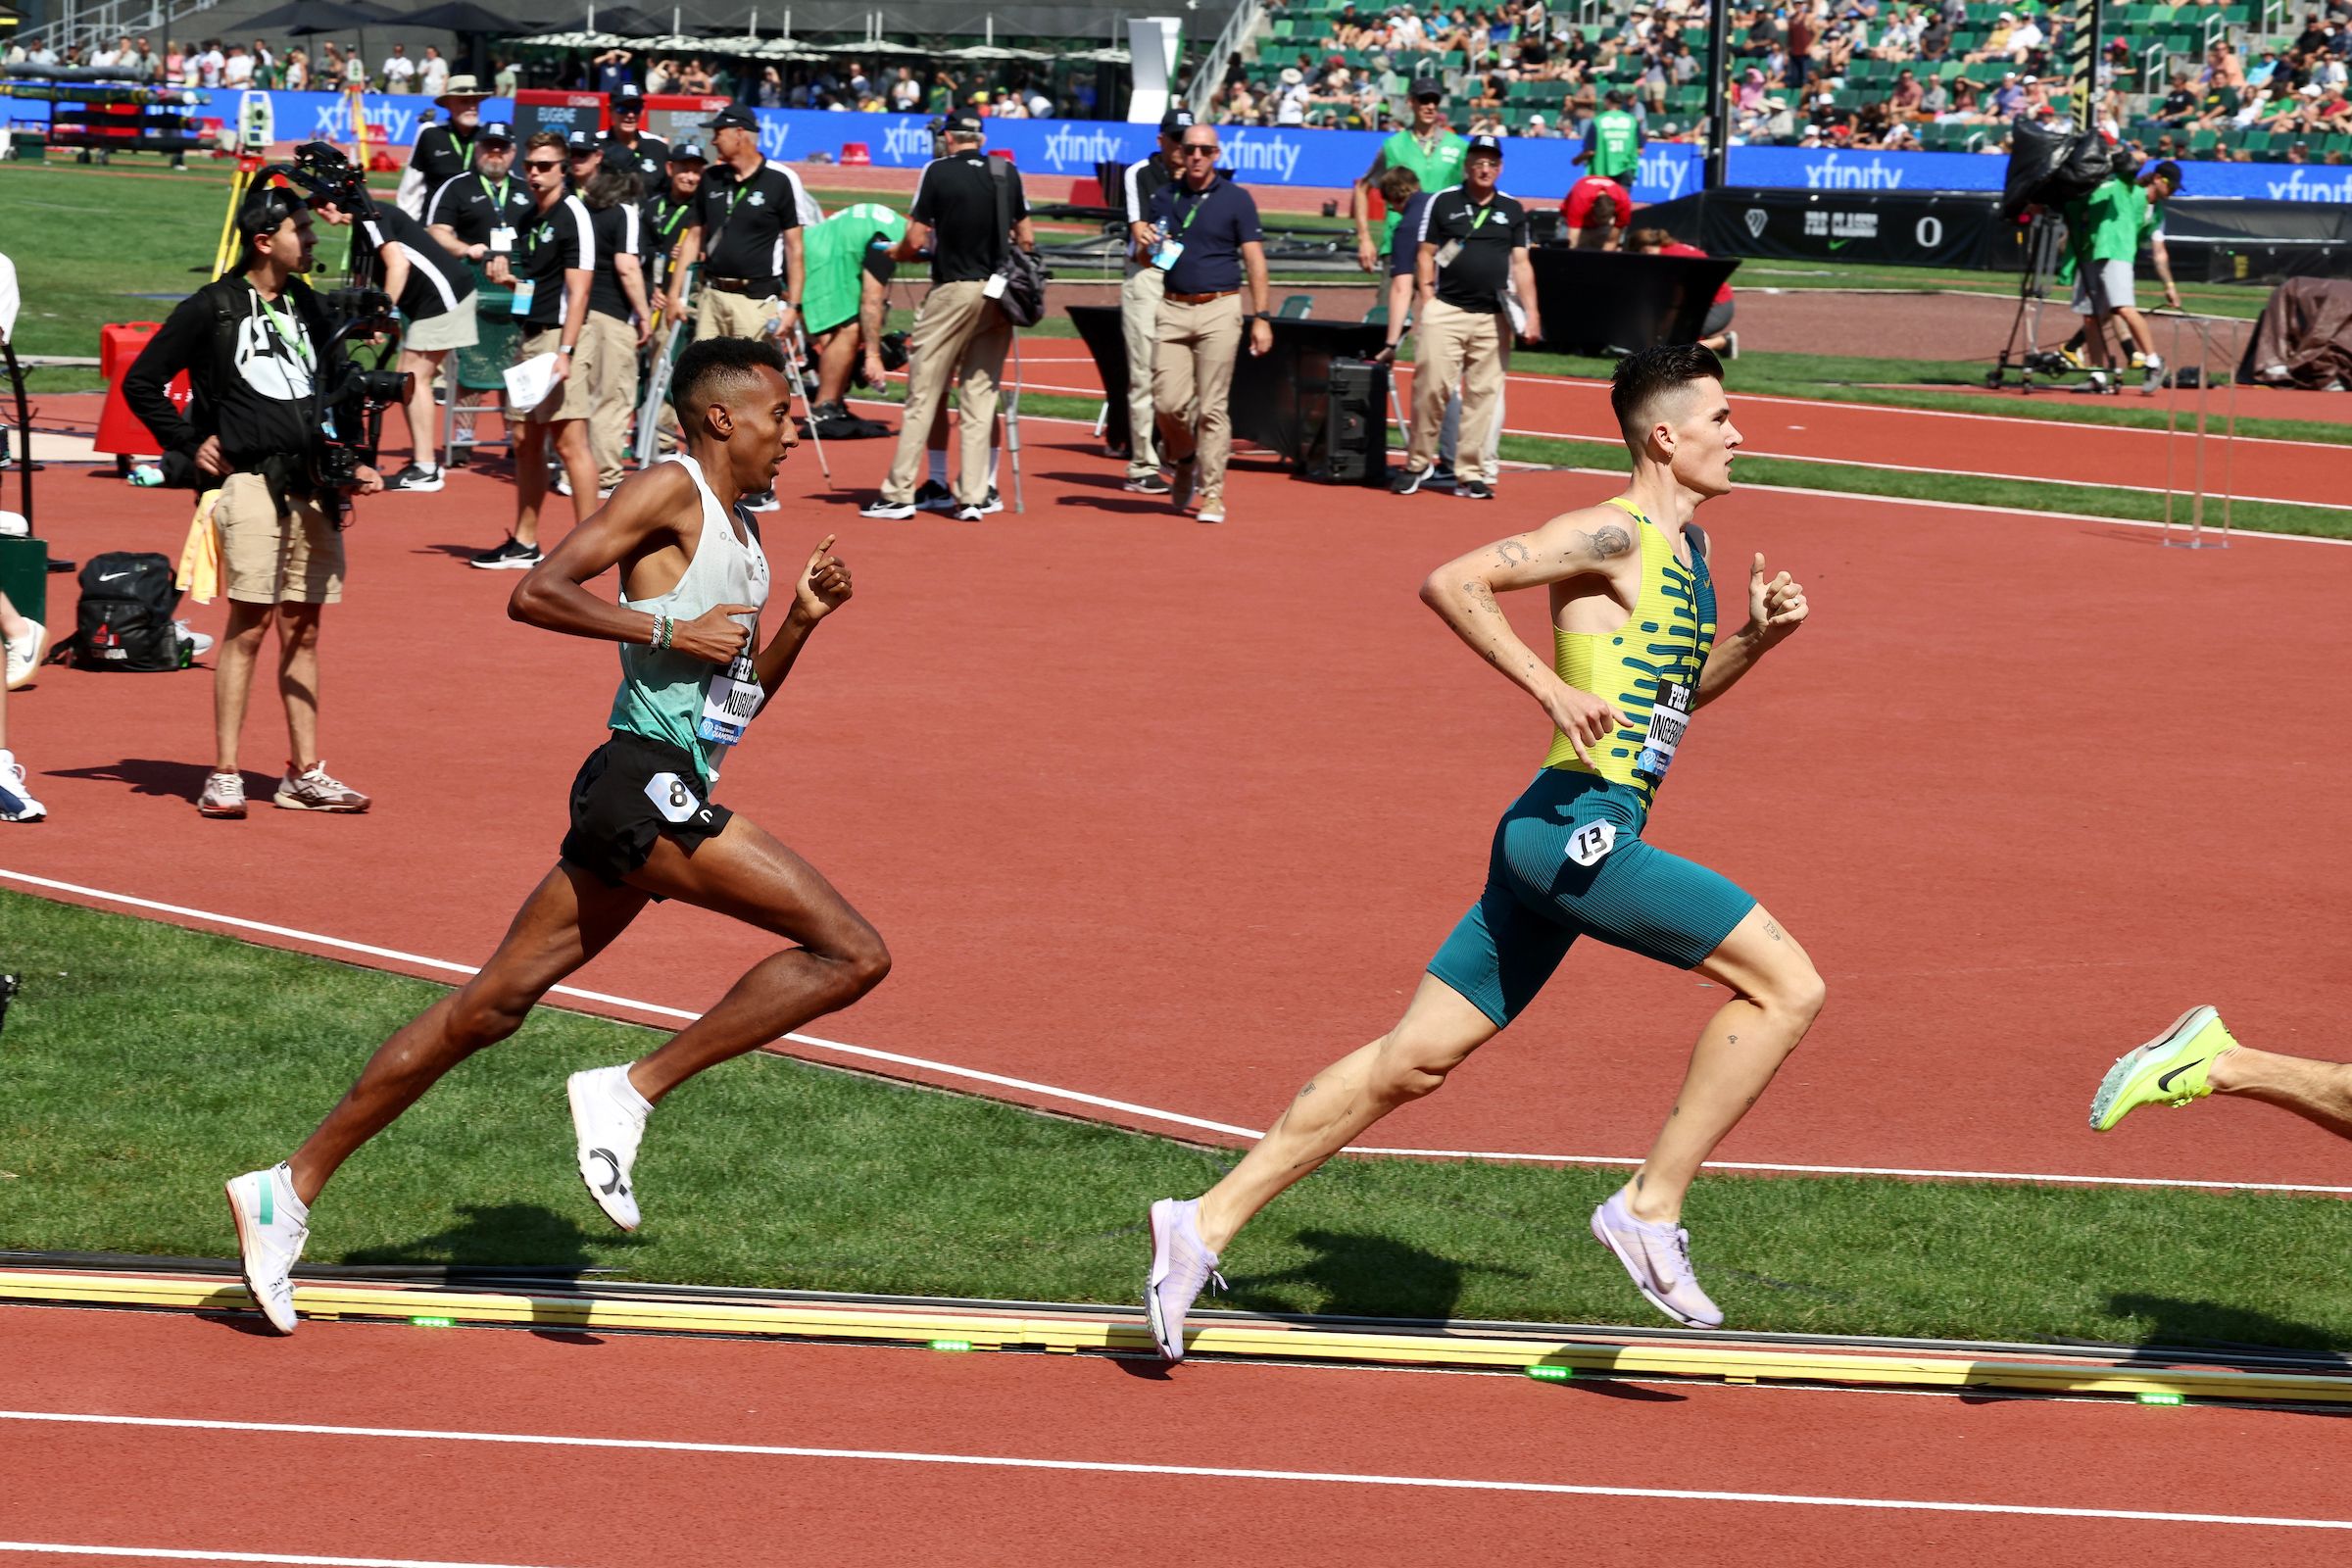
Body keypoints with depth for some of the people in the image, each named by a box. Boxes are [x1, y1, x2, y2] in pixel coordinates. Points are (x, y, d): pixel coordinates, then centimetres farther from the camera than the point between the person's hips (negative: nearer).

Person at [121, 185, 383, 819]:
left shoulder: (307, 305, 15)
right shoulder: (212, 308, -3)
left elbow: (339, 385, 25)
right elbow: (140, 383, 2)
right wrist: (189, 445, -1)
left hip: (312, 484, 6)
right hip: (250, 478, -6)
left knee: (302, 628, 9)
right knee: (250, 622, -12)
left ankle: (304, 774, 14)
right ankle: (224, 775, -9)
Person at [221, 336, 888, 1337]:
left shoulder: (741, 531, 22)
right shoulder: (670, 491, -6)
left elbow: (741, 695, 27)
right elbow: (534, 593, -14)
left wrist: (802, 618, 12)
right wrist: (669, 631, -17)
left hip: (669, 796, 9)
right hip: (645, 781, -9)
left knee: (490, 1008, 9)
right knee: (852, 953, -15)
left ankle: (291, 1190, 11)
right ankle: (629, 1093, -10)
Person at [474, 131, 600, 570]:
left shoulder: (572, 216, -10)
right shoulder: (531, 217, 16)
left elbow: (577, 290, -16)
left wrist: (565, 351, -22)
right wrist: (507, 278, 6)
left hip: (563, 337, -9)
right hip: (532, 336, 9)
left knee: (569, 441, -10)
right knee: (526, 443, 11)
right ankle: (524, 543, 18)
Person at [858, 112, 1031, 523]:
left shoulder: (938, 171, -5)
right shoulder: (1007, 172, 8)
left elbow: (916, 239, -7)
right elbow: (1026, 238, 9)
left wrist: (894, 253, 13)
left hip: (953, 289, -4)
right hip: (998, 291, 4)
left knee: (923, 394, 0)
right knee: (981, 395, 8)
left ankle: (899, 493, 1)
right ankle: (973, 497, 4)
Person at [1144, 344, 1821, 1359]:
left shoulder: (1686, 550, 20)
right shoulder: (1611, 535, -9)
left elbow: (1674, 692, 34)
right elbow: (1450, 582, -16)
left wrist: (1755, 639, 17)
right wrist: (1551, 688, -22)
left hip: (1559, 850, 9)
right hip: (1578, 827, -9)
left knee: (1412, 1061, 9)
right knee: (1787, 987, -11)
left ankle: (1209, 1220, 11)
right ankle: (1652, 1207, -6)